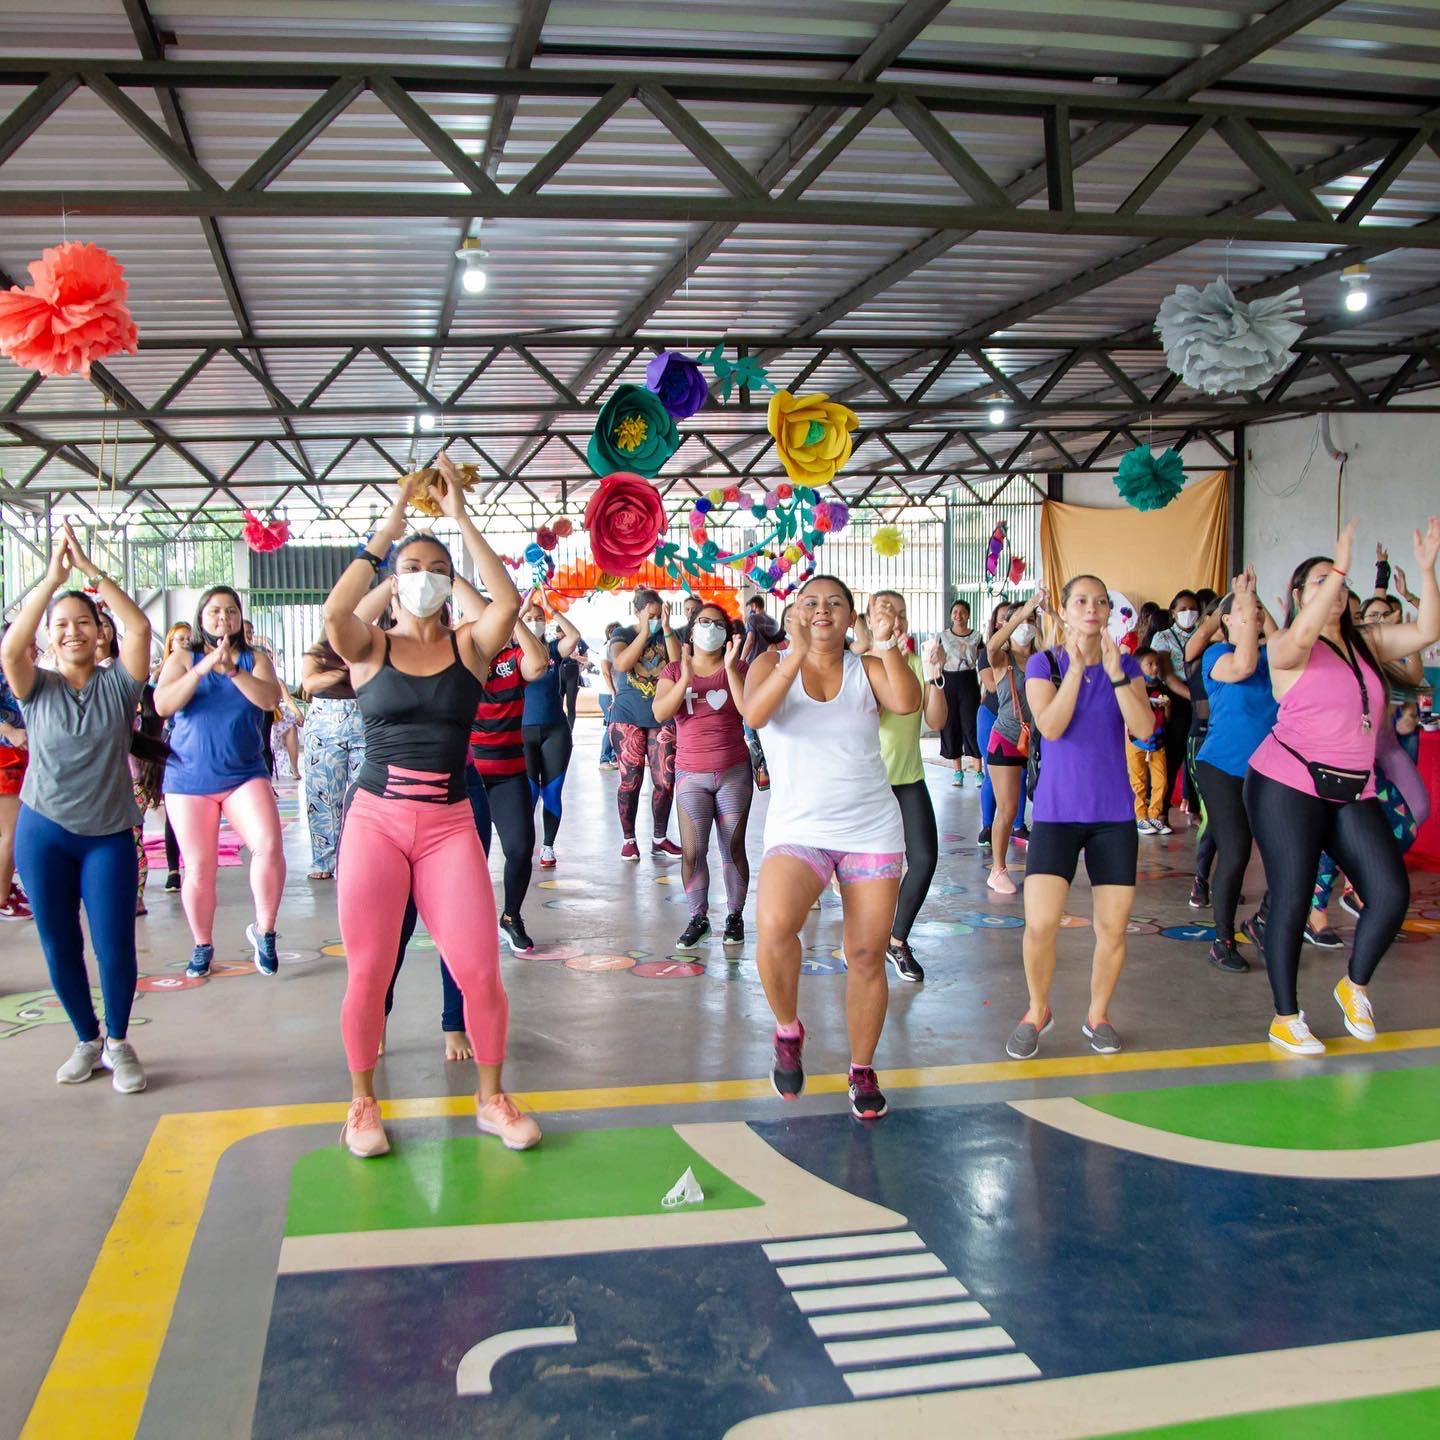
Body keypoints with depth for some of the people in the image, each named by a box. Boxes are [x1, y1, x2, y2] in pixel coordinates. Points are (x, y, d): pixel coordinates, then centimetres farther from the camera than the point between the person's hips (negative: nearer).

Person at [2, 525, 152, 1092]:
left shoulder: (118, 683, 0)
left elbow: (139, 627, -16)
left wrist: (89, 568, -18)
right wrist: (53, 576, -24)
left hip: (109, 835, -1)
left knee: (116, 947, -4)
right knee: (59, 948, 7)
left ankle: (119, 1043, 17)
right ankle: (88, 1041, 26)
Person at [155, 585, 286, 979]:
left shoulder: (255, 659, 7)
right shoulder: (182, 659, 6)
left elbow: (270, 699, -12)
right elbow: (163, 705, -10)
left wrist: (231, 669, -25)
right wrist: (202, 669, -20)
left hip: (245, 774, 0)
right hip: (189, 779, 0)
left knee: (269, 846, -21)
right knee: (198, 868, 5)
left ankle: (264, 930, -2)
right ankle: (202, 946, 23)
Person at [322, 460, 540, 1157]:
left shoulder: (470, 645, 4)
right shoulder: (370, 647, 3)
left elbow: (509, 601, -14)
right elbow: (335, 610, -19)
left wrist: (460, 517, -11)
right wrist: (388, 529, -14)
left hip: (449, 824, 0)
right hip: (375, 819, 0)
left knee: (478, 968, -4)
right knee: (368, 971, 1)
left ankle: (491, 1098, 16)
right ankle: (362, 1102, 22)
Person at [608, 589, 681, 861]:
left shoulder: (668, 635, 6)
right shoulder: (622, 635, 1)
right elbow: (621, 664, -19)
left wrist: (667, 628, -16)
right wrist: (645, 632, -19)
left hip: (663, 719, 2)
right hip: (628, 718, -2)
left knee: (665, 781, 1)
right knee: (631, 780, 0)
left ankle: (660, 839, 13)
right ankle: (628, 840, 10)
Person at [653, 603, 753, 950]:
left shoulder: (736, 668, 2)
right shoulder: (674, 670, 6)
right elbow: (660, 713, -10)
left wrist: (731, 668, -20)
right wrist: (686, 678, -20)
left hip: (734, 772, -1)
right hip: (691, 774, 1)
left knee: (733, 847, 3)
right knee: (692, 851, -3)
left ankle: (735, 916, 16)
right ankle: (698, 918, 10)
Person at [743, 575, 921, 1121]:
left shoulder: (867, 668, 4)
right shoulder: (773, 663, 2)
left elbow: (906, 703, -17)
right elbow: (755, 714, -20)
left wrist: (888, 646, -30)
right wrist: (797, 653, -30)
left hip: (872, 829, 2)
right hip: (798, 829, -2)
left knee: (866, 956, 3)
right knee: (773, 925, -28)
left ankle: (863, 1069, 24)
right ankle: (788, 1031, -2)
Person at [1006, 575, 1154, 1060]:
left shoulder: (1126, 665, 5)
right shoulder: (1044, 664, 0)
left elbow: (1144, 728, -10)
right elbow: (1050, 727, -16)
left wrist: (1114, 670, -18)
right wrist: (1077, 664, -20)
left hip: (1113, 814, 2)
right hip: (1056, 811, -2)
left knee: (1112, 927, 4)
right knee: (1039, 925, -11)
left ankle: (1097, 1015, 27)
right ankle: (1037, 1011, 15)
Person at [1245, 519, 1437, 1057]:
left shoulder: (1366, 643, 12)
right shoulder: (1289, 646, -4)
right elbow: (1301, 637, -28)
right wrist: (1339, 569, -29)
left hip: (1354, 791, 5)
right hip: (1288, 784, -5)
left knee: (1391, 894, -6)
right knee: (1292, 899, -3)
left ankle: (1355, 985, 20)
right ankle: (1285, 1018, 10)